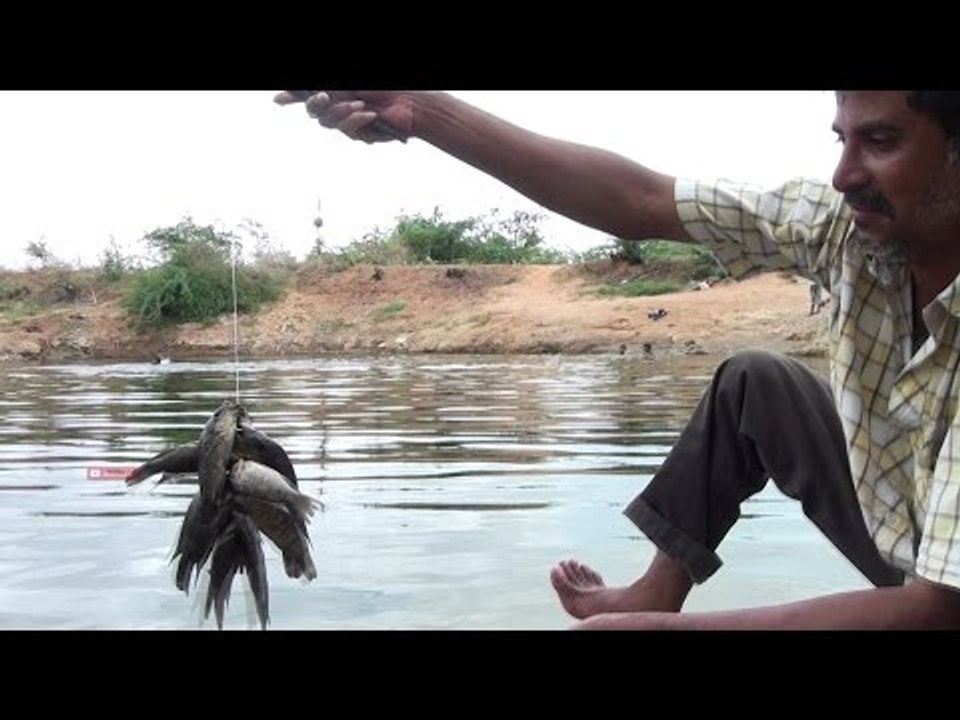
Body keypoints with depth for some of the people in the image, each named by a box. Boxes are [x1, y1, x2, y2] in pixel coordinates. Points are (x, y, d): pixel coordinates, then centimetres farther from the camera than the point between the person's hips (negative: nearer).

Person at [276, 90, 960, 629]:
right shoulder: (845, 219, -16)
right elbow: (637, 200, -18)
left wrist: (656, 628, -41)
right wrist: (423, 111, -21)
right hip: (900, 547, 6)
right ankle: (654, 593, 9)